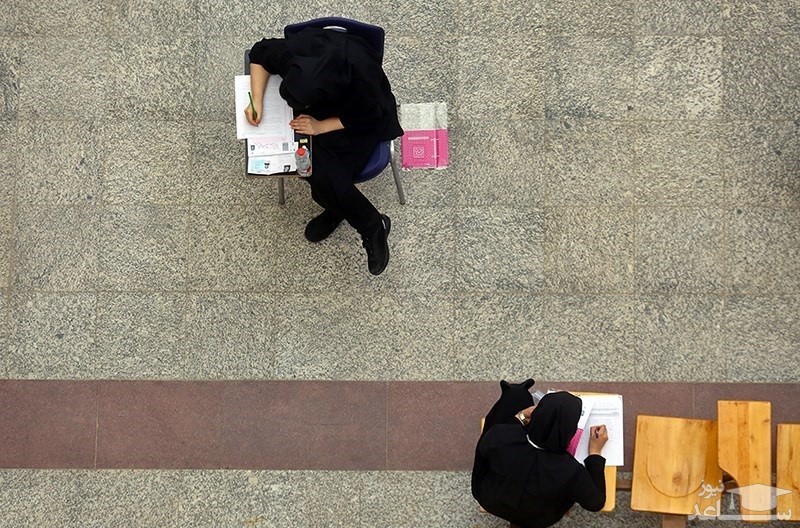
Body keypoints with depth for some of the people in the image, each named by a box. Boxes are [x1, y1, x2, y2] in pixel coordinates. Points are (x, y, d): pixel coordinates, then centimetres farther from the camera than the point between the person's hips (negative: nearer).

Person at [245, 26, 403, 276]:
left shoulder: (363, 80, -40)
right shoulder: (295, 51, -32)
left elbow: (368, 118, -19)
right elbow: (260, 54, -10)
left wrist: (321, 127, -26)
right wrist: (257, 101, -21)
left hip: (357, 127, -4)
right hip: (319, 110, 4)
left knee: (332, 180, -23)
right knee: (317, 169, -20)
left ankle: (374, 226, 7)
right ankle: (372, 226, 6)